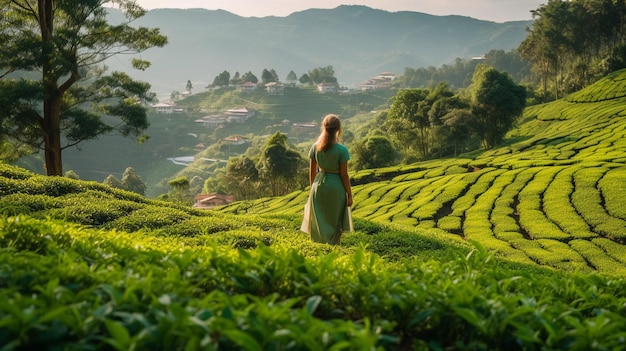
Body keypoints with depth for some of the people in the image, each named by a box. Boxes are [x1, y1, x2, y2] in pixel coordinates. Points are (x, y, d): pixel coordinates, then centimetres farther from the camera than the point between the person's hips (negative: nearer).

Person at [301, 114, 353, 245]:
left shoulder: (315, 147, -6)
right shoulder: (342, 150, -17)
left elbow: (312, 171, 2)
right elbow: (344, 175, -13)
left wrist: (312, 189, 16)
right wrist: (349, 194, -2)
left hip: (319, 185, 3)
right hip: (336, 186, -3)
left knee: (318, 222, 17)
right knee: (334, 222, 14)